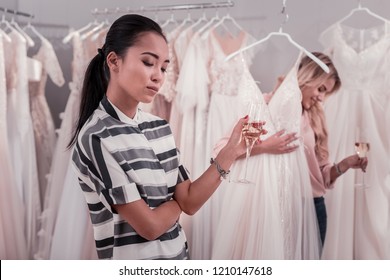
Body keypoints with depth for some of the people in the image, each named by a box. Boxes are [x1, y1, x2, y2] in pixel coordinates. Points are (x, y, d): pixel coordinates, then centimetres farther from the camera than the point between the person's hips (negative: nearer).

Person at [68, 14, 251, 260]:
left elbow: (190, 202, -5)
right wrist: (178, 199, -3)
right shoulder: (96, 137, -21)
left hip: (177, 255, 6)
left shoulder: (159, 126, 0)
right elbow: (149, 225, -21)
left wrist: (229, 153, -13)